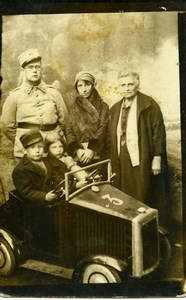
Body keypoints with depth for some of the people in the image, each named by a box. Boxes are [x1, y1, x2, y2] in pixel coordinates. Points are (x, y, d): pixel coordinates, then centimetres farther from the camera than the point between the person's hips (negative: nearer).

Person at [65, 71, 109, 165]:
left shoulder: (102, 107, 8)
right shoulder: (73, 108, 13)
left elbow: (102, 130, -2)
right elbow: (69, 130, 5)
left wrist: (92, 150, -14)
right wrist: (77, 149, -11)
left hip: (97, 153, -1)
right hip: (78, 156, 1)